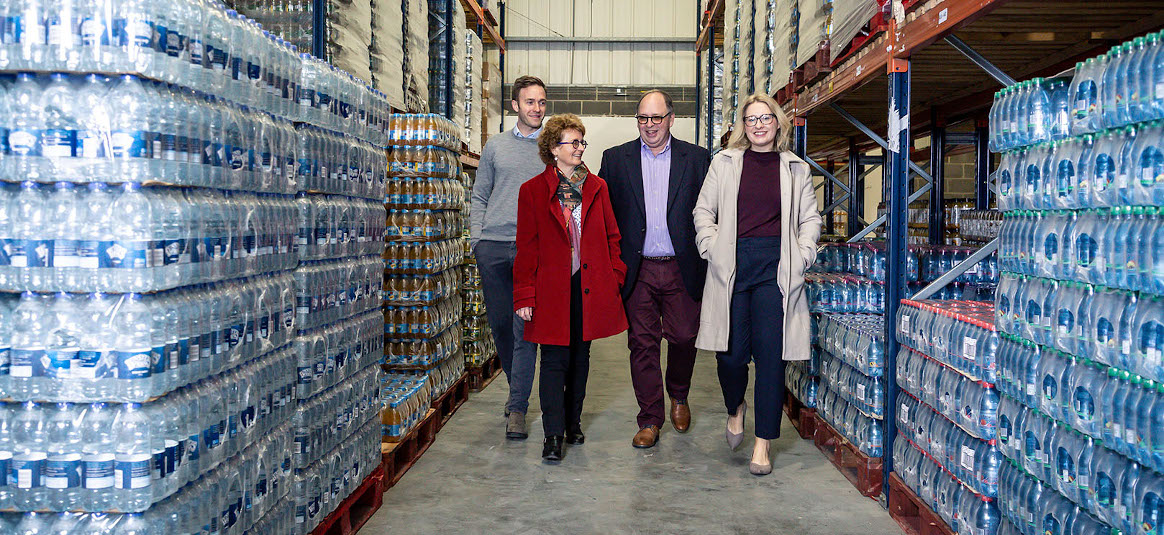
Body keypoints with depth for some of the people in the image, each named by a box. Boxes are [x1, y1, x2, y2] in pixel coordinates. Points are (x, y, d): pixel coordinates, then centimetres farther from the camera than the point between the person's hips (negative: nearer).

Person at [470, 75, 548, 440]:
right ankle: (517, 387, 31)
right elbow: (480, 196, 16)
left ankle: (517, 408, -1)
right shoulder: (495, 146, 13)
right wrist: (476, 236, 3)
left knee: (525, 330, -8)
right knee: (500, 323, 10)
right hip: (493, 246, 3)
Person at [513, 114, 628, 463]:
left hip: (589, 287, 3)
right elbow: (527, 247, -1)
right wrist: (524, 295, -5)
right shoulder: (533, 191, 1)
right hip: (552, 289, -3)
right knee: (555, 360, -4)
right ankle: (553, 434, 1)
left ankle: (573, 422, 27)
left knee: (580, 358, 12)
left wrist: (615, 278, 3)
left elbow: (611, 237, 12)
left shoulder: (596, 188, 10)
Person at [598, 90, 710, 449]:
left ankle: (679, 396, 32)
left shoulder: (697, 159, 5)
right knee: (643, 343, 4)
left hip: (682, 269, 0)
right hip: (637, 270, 1)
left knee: (683, 338, 2)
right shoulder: (615, 159, 7)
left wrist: (707, 259, -4)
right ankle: (650, 421, 15)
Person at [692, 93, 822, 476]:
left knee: (770, 352, -4)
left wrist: (802, 255, 2)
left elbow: (810, 218, 17)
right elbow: (703, 210, 13)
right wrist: (712, 247, -1)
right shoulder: (725, 163, 12)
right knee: (732, 352, -3)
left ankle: (763, 443, 7)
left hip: (775, 267, 0)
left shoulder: (796, 168, 13)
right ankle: (735, 408, 31)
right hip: (732, 265, 0)